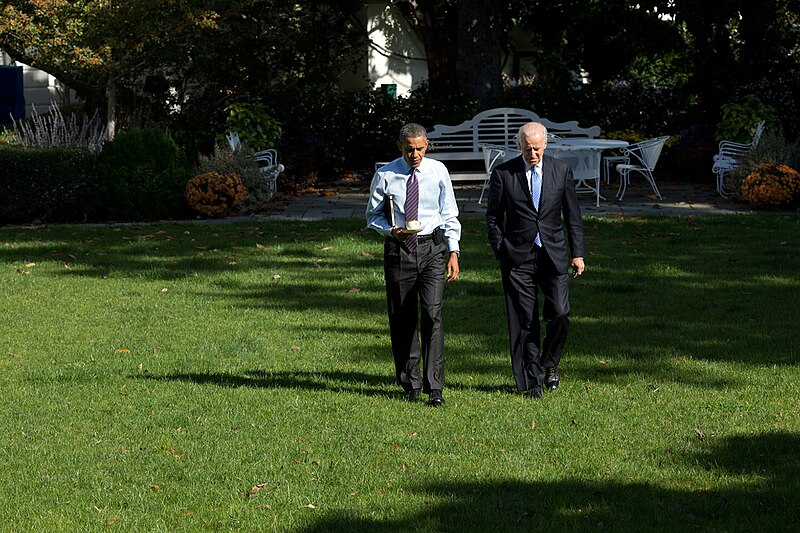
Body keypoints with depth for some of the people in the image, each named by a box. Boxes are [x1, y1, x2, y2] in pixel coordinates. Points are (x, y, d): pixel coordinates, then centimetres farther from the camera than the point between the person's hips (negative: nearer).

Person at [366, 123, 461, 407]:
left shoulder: (438, 171, 1)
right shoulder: (385, 176, -1)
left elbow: (449, 215, 5)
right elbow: (373, 215, 8)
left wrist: (453, 252, -5)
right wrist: (392, 231, -12)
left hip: (431, 248, -1)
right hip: (398, 250, 1)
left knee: (432, 315, -13)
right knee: (402, 319, 6)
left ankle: (434, 388, -12)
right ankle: (410, 384, 19)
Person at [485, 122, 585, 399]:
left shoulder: (561, 171, 4)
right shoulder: (503, 173, -1)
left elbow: (573, 216, 9)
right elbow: (493, 218, 5)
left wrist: (577, 253, 4)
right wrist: (501, 252, -2)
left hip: (553, 254, 1)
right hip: (518, 258, -1)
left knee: (560, 314, -8)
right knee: (525, 321, 1)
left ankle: (549, 363, 17)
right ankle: (533, 379, 9)